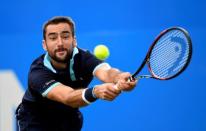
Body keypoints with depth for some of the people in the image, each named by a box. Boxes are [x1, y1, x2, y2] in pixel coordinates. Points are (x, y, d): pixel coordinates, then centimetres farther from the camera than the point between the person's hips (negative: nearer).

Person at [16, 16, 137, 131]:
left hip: (69, 118, 4)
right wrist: (95, 91, -70)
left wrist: (120, 78, -72)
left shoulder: (83, 58, -25)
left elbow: (106, 72, -47)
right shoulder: (37, 72, -33)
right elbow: (67, 97, -49)